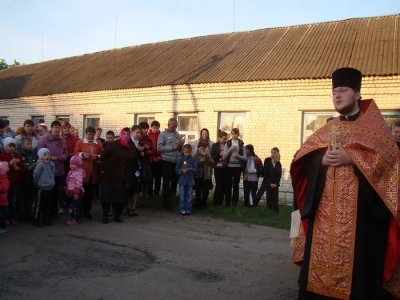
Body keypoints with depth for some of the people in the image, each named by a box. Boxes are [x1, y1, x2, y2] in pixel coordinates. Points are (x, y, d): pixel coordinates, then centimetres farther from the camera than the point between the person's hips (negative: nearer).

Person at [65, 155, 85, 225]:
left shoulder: (79, 172, -19)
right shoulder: (71, 171, 12)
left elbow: (79, 183, -24)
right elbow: (68, 182, 21)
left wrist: (76, 192, -25)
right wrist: (66, 190, 21)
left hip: (76, 192, -9)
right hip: (71, 191, 9)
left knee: (76, 205, 0)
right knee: (73, 205, 16)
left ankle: (75, 220, 6)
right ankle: (73, 218, 25)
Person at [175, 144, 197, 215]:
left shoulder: (193, 160, 0)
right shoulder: (181, 159, -1)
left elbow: (196, 169, -1)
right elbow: (177, 169, -1)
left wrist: (191, 169, -21)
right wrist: (182, 171, -18)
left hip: (190, 180, 1)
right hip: (182, 180, 0)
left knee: (189, 196, 7)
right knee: (182, 196, 3)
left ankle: (188, 210, 15)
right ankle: (182, 210, 10)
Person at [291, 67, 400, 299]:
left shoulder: (373, 125, 5)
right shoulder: (326, 130, 18)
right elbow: (302, 158, 9)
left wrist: (351, 158, -17)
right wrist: (321, 159, -10)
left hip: (360, 210, -4)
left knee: (358, 261, -2)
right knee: (322, 254, 7)